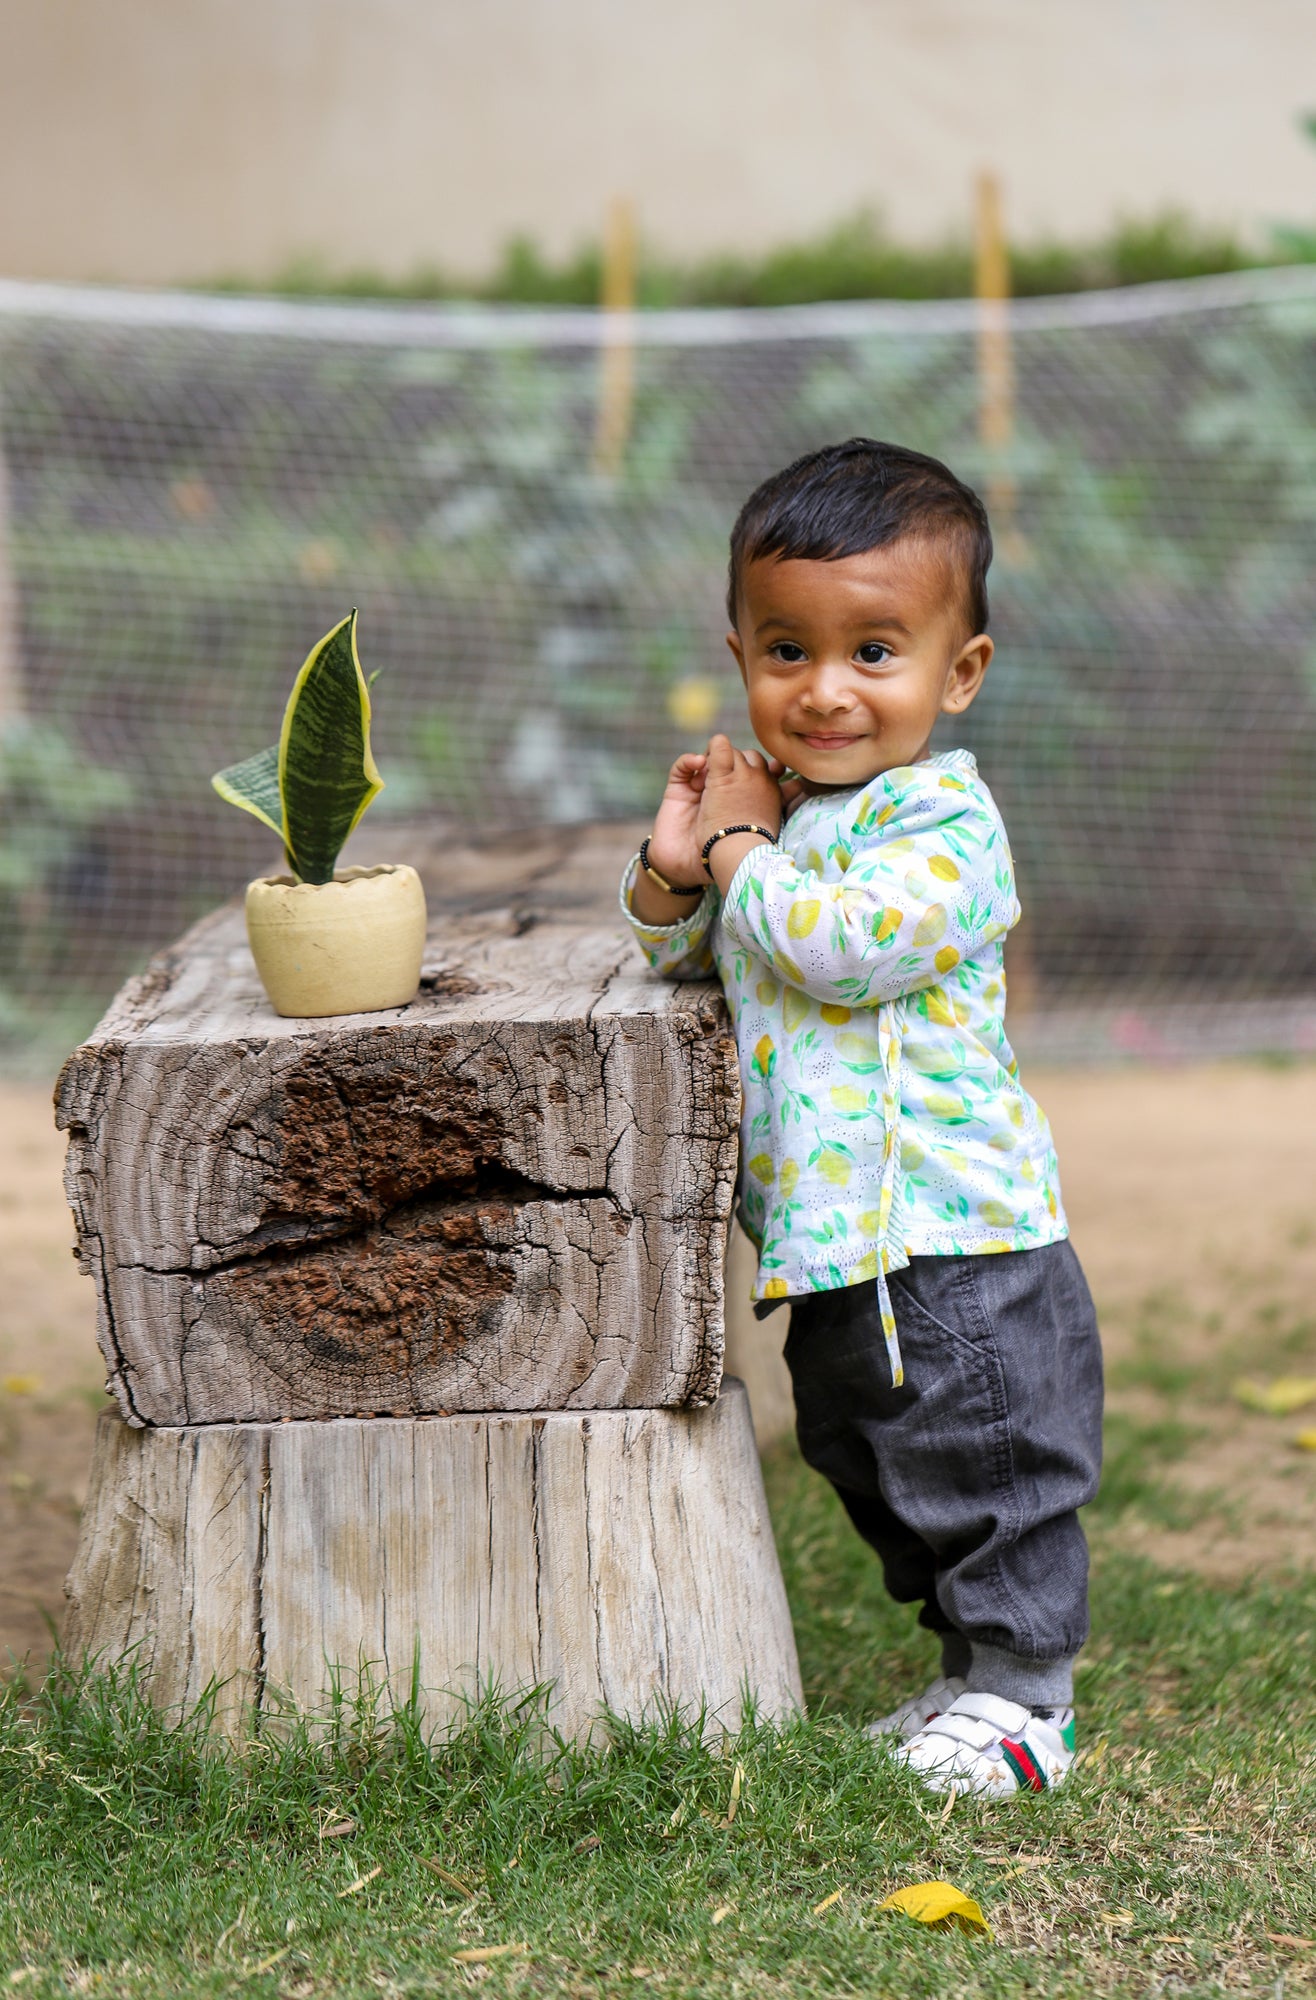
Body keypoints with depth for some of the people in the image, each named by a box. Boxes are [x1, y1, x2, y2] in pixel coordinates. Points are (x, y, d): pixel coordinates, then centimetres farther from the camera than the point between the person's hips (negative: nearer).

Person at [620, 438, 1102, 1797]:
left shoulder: (943, 823, -16)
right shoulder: (781, 809, 9)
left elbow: (827, 944, -30)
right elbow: (683, 955, 19)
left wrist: (740, 843, -14)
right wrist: (672, 868, -2)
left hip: (953, 1246, -9)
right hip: (829, 1246, 9)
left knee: (989, 1478, 2)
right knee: (878, 1474, 20)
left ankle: (1023, 1697, 17)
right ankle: (974, 1670, 35)